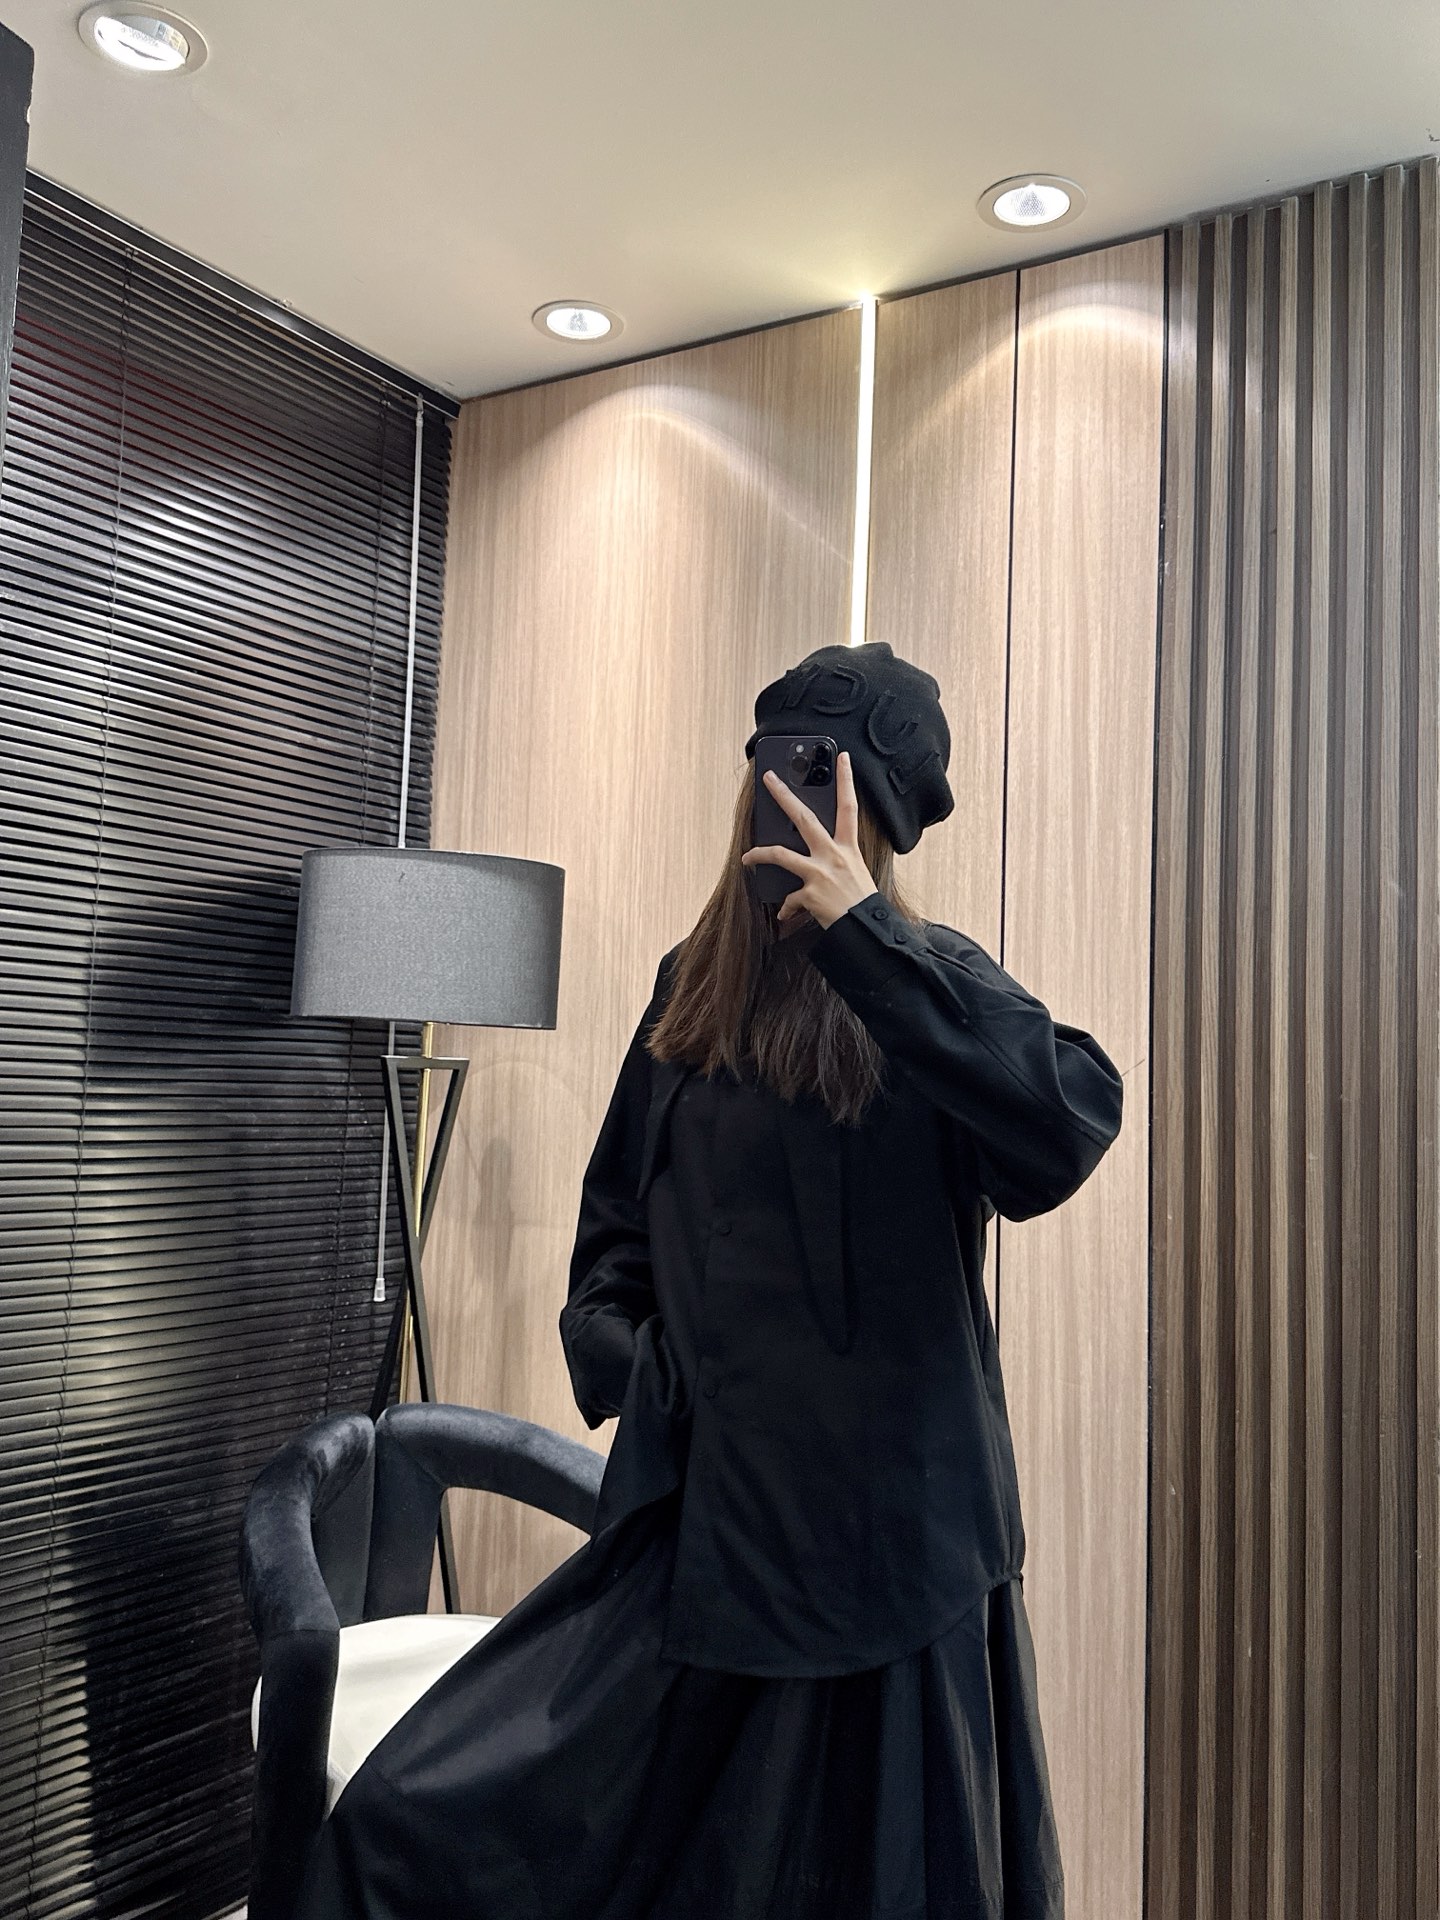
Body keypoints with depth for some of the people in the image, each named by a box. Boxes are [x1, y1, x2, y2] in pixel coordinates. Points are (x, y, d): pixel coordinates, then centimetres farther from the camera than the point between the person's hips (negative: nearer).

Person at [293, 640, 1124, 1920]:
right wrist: (608, 1341, 2)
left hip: (881, 1531, -4)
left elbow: (1069, 1127, -30)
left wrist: (862, 933, -27)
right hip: (696, 1515, 5)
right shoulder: (695, 983, 8)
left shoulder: (932, 981, -8)